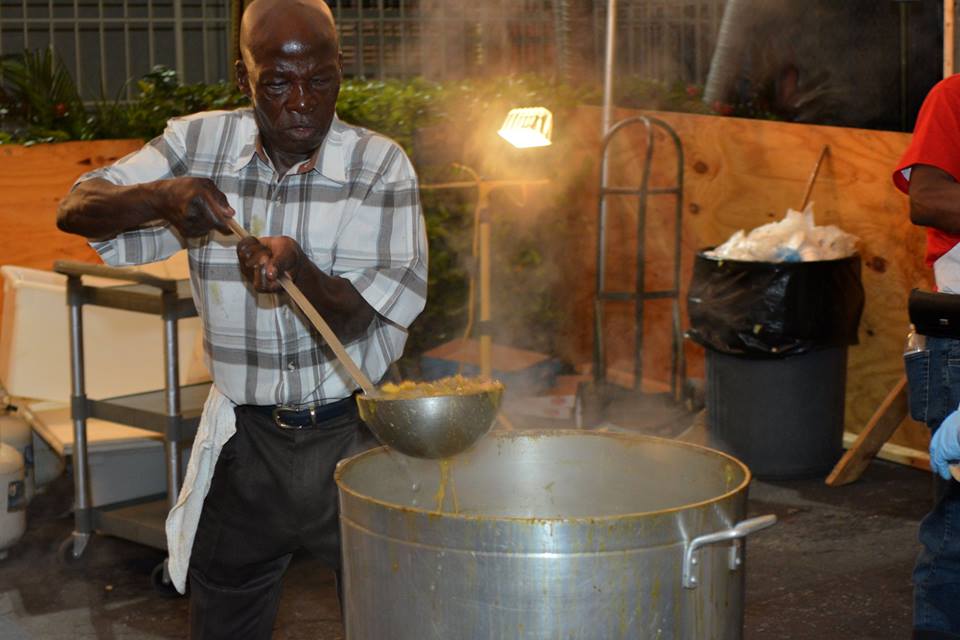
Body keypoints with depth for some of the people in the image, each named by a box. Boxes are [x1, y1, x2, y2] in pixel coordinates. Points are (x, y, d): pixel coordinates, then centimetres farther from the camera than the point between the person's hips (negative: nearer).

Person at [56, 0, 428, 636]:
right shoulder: (199, 145, -2)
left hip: (353, 435, -2)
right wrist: (164, 196, -23)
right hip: (243, 440, 2)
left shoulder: (380, 166, -9)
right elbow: (76, 209, -3)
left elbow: (358, 321, -14)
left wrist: (298, 269, -35)